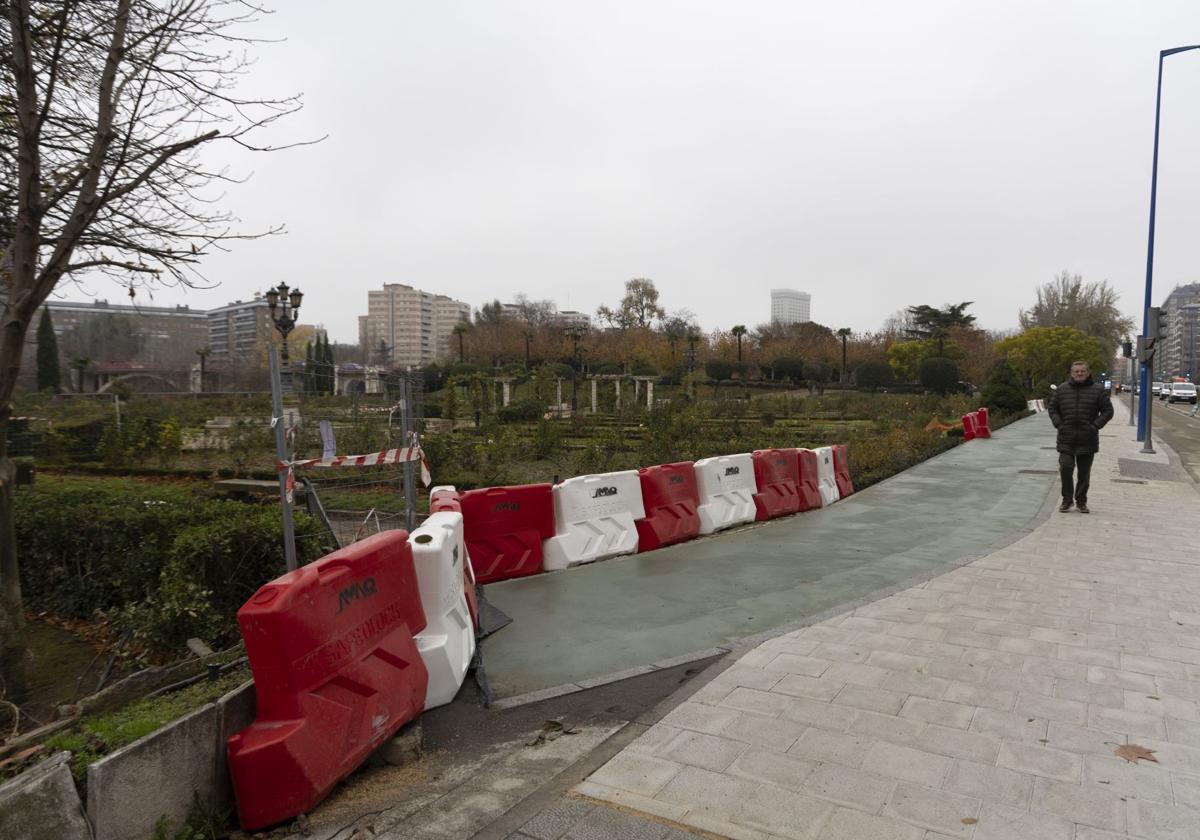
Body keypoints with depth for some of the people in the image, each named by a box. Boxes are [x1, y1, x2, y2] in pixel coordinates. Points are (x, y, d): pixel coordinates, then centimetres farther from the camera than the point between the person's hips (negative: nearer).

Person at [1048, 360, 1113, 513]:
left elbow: (1108, 411, 5)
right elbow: (1053, 409, 13)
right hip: (1066, 439, 0)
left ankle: (1081, 501, 19)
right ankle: (1067, 499, 7)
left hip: (1087, 439, 0)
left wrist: (1095, 426, -8)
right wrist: (1059, 424, -2)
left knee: (1084, 473, 7)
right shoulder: (1061, 389, 7)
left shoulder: (1098, 390, 3)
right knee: (1066, 467, -8)